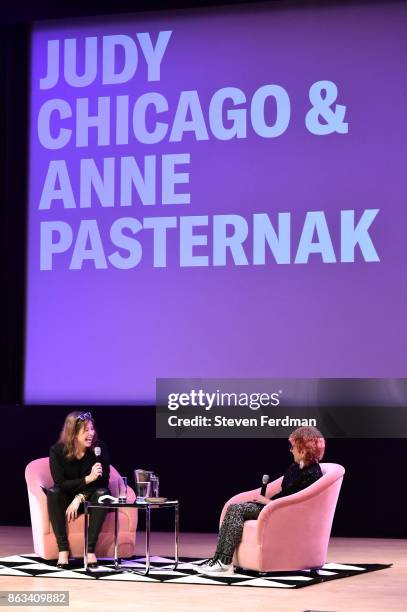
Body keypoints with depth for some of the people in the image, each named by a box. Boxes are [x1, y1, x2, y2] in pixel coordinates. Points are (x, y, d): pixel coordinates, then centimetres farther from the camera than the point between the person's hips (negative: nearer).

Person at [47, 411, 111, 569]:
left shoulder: (99, 447, -14)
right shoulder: (57, 450, -15)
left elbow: (103, 482, -13)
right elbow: (60, 484, -19)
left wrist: (80, 498, -26)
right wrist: (87, 479, -33)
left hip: (89, 499, 0)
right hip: (67, 500, 0)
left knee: (102, 493, -32)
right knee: (53, 492, -32)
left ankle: (91, 549, -29)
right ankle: (63, 549, -29)